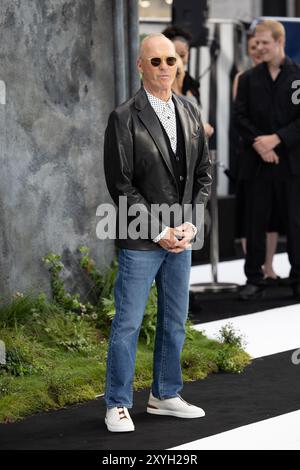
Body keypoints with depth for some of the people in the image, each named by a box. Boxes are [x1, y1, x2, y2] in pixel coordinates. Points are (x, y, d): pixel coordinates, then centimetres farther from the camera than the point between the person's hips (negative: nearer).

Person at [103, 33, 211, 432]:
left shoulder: (190, 114, 7)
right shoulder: (125, 119, -10)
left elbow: (203, 174, 10)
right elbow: (121, 185, -13)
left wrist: (189, 224, -3)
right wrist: (159, 231, -15)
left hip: (181, 237, 6)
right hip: (141, 240, -6)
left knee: (175, 321, 14)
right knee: (128, 324, 0)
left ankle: (165, 395, 27)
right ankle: (118, 405, 9)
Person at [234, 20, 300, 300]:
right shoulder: (248, 79, 8)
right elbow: (240, 117, 1)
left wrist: (276, 139, -15)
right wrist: (258, 143, -14)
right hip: (257, 162, 2)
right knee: (255, 222, 5)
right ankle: (254, 280, 12)